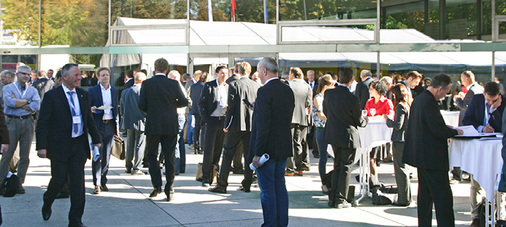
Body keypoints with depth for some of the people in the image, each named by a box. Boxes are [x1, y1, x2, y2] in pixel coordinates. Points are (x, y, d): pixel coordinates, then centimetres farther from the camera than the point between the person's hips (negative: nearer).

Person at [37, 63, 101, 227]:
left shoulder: (83, 94, 10)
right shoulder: (52, 96, -5)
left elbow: (89, 119, 17)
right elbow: (43, 123, -7)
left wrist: (96, 139, 13)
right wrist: (41, 146, -13)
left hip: (79, 145, 4)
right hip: (59, 146, -4)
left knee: (78, 182, 1)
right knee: (59, 179, 3)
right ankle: (47, 203, 35)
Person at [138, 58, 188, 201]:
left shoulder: (147, 84, -5)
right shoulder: (174, 84, -2)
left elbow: (141, 105, -5)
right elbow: (184, 102, 3)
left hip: (153, 125, -1)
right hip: (171, 126, 1)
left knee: (152, 155, 13)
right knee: (169, 157, 6)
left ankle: (157, 185, 1)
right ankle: (169, 189, 6)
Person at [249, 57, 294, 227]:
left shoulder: (264, 91, -17)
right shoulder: (287, 90, 8)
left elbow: (263, 125, -21)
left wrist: (257, 153, -19)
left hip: (267, 149, -8)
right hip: (283, 148, 8)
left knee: (267, 190, -1)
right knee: (280, 187, 15)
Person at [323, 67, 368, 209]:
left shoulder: (329, 93, -5)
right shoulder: (352, 99, -21)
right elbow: (359, 122, -9)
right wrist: (366, 119, 14)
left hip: (333, 134, 6)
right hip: (348, 136, -6)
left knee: (337, 166, 18)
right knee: (346, 168, 5)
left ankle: (332, 198, 21)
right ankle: (340, 200, 9)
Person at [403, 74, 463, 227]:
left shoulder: (418, 99, 12)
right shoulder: (429, 102, -20)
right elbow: (438, 130, -23)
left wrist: (446, 128, 15)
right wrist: (455, 132, -7)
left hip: (420, 155, 10)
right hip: (432, 157, -10)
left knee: (425, 194, 16)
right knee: (443, 197, -7)